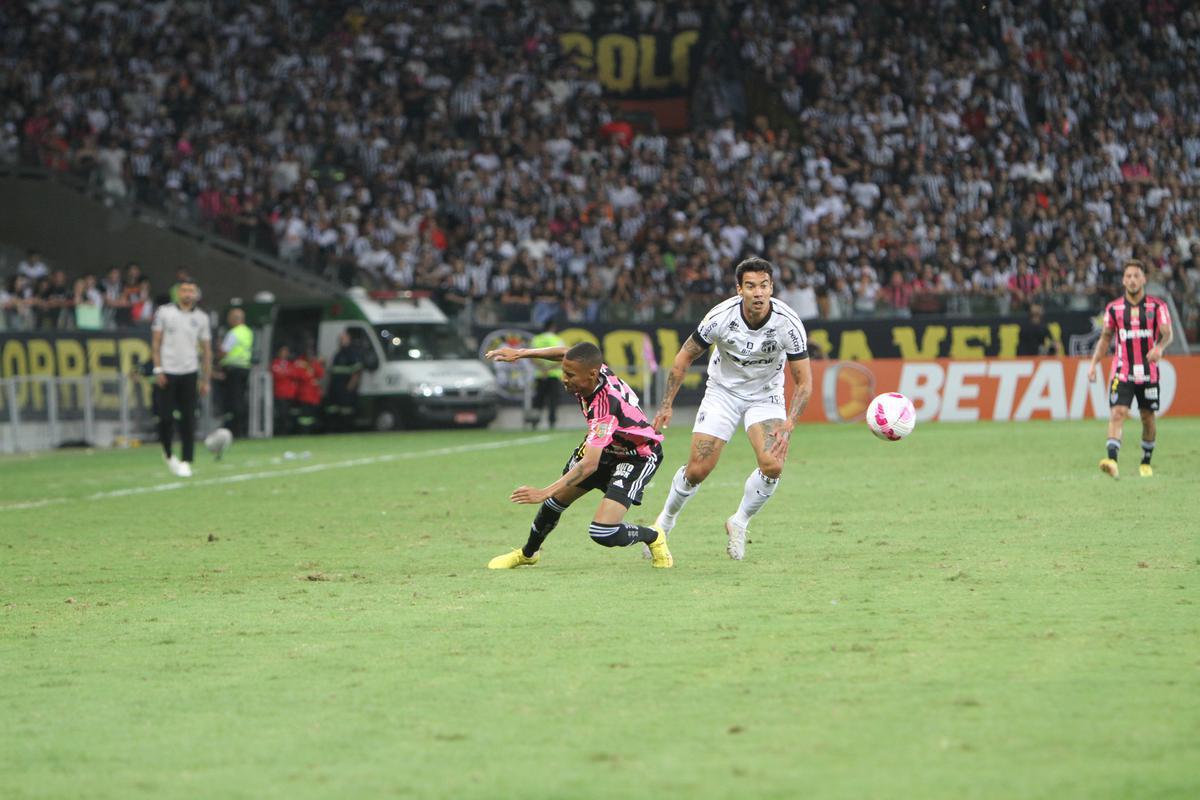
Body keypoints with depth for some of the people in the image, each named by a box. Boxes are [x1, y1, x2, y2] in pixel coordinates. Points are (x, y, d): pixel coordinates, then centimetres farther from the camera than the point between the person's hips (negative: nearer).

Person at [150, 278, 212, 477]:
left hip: (189, 373, 2)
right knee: (166, 417, -2)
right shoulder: (164, 312, 1)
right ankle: (168, 453, 21)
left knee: (188, 419, -4)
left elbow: (206, 350, 10)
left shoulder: (201, 317, 7)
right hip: (167, 372, -2)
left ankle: (186, 462, -1)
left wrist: (205, 380, 6)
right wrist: (158, 369, -8)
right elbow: (155, 342, 2)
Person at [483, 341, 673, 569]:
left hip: (638, 456, -8)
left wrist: (545, 492, -47)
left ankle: (654, 538, 11)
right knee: (556, 501, 14)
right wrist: (521, 353, 0)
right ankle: (528, 553, 41)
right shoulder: (593, 369, -20)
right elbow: (564, 353, 5)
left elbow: (590, 464, -44)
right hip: (603, 445, 8)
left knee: (604, 534, -20)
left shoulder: (605, 405, -41)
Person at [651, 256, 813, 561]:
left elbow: (804, 382, -17)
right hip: (722, 392, 0)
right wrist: (666, 404, -9)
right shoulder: (721, 316, -23)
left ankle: (739, 523, 4)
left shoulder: (788, 324, -24)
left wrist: (788, 426, -31)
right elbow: (685, 356, -7)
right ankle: (666, 519, 24)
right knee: (697, 470, -7)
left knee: (772, 466, -23)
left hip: (765, 396, 0)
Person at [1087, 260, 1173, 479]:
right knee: (1117, 414, -17)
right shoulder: (1113, 308, 5)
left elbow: (1167, 334, -10)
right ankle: (1112, 461, -31)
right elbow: (1105, 338, 14)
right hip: (1122, 372, 0)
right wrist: (1093, 364, 5)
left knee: (1148, 418, 8)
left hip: (1148, 372, 0)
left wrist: (1159, 347, -32)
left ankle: (1146, 462, 27)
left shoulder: (1157, 306, 0)